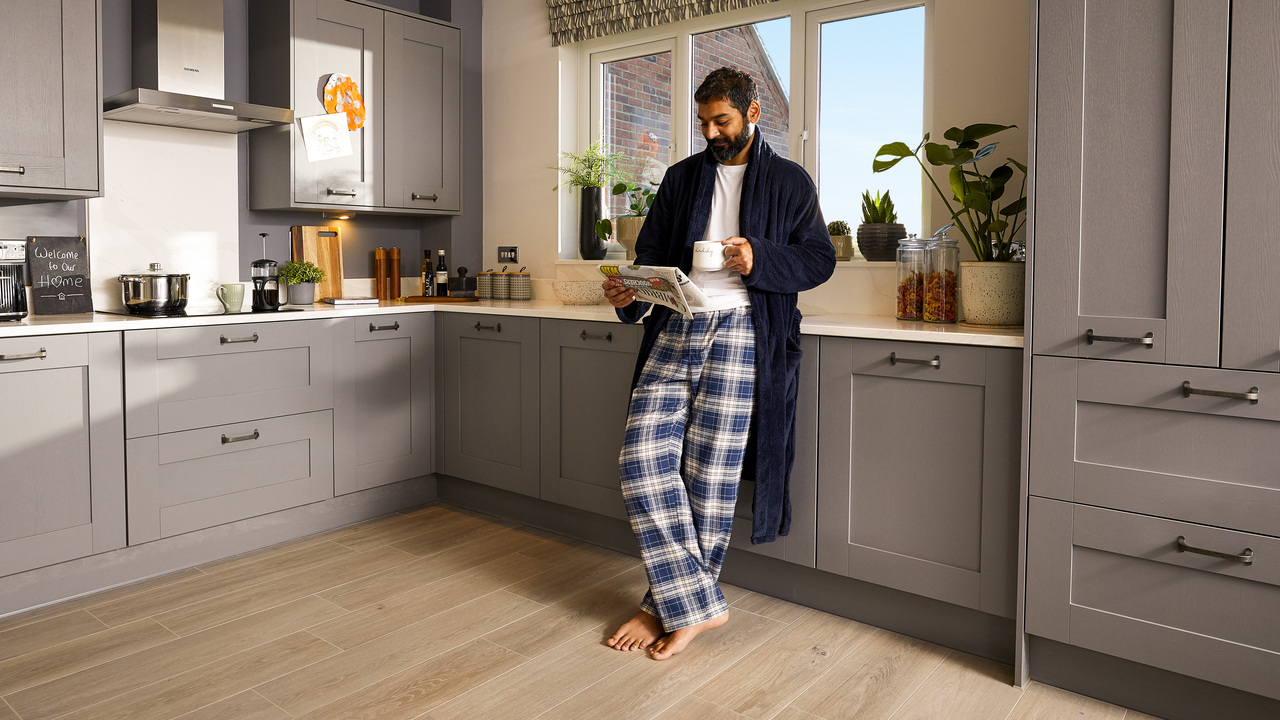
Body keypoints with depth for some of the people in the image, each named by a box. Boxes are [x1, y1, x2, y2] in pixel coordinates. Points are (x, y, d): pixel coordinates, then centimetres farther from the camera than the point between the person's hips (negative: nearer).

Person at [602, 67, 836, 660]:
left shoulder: (788, 182, 11)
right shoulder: (682, 177, 20)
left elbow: (820, 258, 7)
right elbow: (652, 252, 18)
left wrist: (760, 258, -11)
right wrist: (629, 293, -3)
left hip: (739, 332, -4)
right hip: (674, 328, 4)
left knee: (709, 474, -3)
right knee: (642, 459, -10)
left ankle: (670, 604, 14)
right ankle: (695, 604, 0)